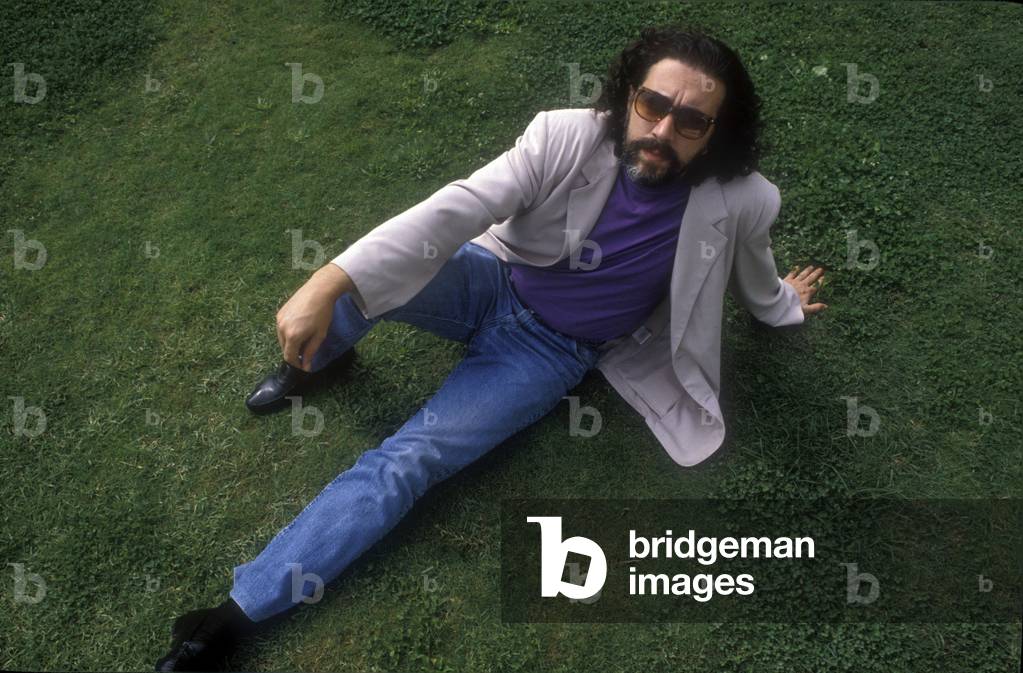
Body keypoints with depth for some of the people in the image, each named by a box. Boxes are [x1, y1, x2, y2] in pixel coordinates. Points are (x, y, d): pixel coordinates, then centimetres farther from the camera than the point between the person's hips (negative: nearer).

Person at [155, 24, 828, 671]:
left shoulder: (741, 205, -17)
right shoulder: (568, 136, -21)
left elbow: (754, 279, 7)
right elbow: (455, 209, -29)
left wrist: (783, 303, 31)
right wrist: (328, 284, -38)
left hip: (555, 349, -1)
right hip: (492, 281, 2)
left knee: (409, 459, -17)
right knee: (366, 278, -28)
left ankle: (243, 610, -9)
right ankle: (311, 359, 8)